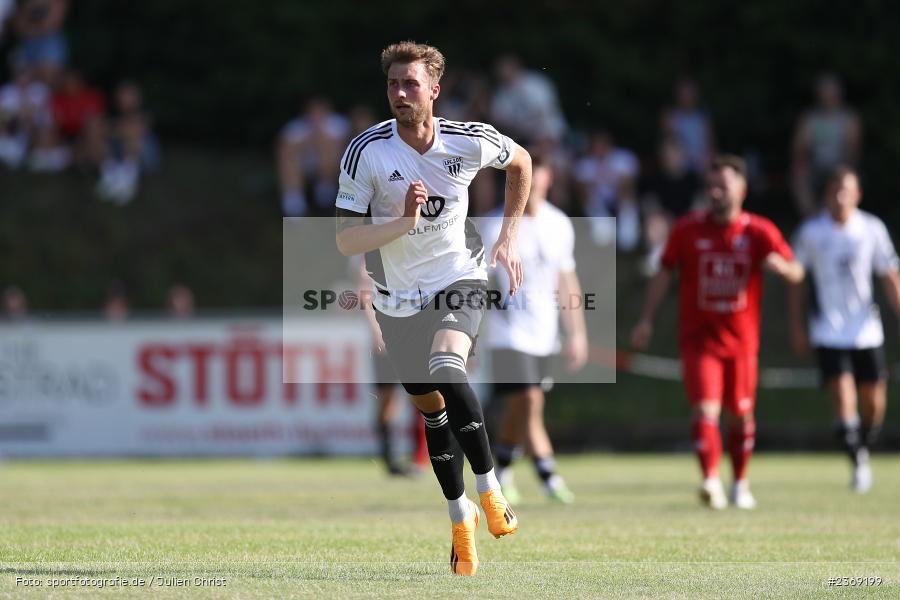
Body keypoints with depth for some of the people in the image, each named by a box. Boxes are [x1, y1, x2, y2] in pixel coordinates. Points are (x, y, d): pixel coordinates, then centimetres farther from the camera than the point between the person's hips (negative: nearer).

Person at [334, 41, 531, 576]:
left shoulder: (470, 141, -14)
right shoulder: (366, 152, -18)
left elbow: (521, 162, 10)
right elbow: (346, 240, -19)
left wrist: (510, 236, 6)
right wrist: (404, 221, -34)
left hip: (459, 279, -1)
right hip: (398, 298, 2)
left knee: (446, 369, -31)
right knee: (431, 406, 10)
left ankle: (490, 488, -18)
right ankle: (461, 517, 30)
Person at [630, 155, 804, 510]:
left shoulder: (760, 232, -3)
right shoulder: (688, 230, -2)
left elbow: (796, 273, -2)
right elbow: (664, 273, 8)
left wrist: (779, 265, -26)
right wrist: (647, 319, 3)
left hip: (741, 338, 2)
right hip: (698, 337, -2)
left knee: (741, 414, 12)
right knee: (705, 410, -18)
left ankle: (741, 484, 29)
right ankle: (711, 481, -27)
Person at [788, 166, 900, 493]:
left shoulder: (873, 229, 0)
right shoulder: (811, 231, -3)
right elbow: (796, 279, 5)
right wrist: (797, 326, 3)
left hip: (867, 329, 2)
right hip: (829, 330, -2)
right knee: (842, 396, -14)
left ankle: (864, 450, 30)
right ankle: (858, 464, -6)